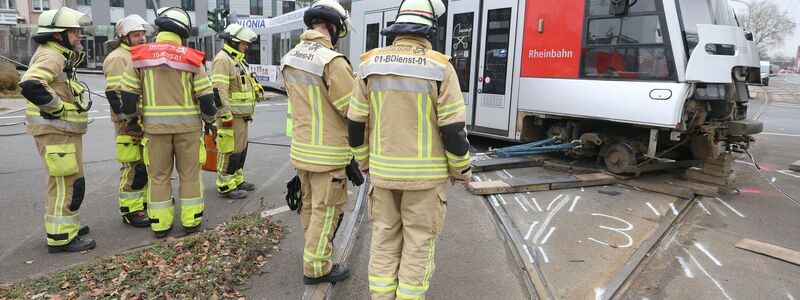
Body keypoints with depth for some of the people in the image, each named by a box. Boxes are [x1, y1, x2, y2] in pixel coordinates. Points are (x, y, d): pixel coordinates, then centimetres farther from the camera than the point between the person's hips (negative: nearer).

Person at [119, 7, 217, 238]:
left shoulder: (141, 56, 1)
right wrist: (210, 120, 10)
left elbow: (128, 93, 1)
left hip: (155, 126, 1)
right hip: (188, 125, -1)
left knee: (158, 175, 12)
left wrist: (130, 119, 17)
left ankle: (160, 223, 16)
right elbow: (205, 96, -6)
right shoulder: (190, 58, -4)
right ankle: (191, 221, 16)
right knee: (189, 174, 10)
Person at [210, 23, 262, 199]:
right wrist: (226, 115, -24)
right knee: (231, 150, -6)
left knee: (241, 148, 16)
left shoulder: (237, 59, 21)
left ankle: (237, 180, 28)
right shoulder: (222, 59, -13)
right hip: (231, 116, -10)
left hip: (242, 115, 10)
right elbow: (219, 90, -21)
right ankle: (225, 186, 3)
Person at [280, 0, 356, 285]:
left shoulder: (291, 57, 4)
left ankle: (315, 251, 40)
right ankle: (316, 268, 18)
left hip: (300, 148, 8)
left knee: (310, 205, 22)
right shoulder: (332, 61, -22)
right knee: (326, 211, 6)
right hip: (328, 153, -8)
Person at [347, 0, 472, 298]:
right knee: (419, 243, 10)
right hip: (425, 173, -3)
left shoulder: (371, 65, -2)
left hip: (383, 171, 3)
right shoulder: (440, 68, -12)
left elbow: (356, 125, 2)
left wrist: (366, 164, 17)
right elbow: (453, 129, -12)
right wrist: (461, 170, 3)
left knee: (384, 239, 16)